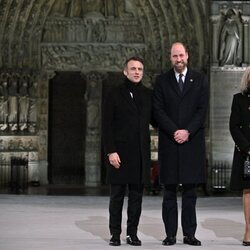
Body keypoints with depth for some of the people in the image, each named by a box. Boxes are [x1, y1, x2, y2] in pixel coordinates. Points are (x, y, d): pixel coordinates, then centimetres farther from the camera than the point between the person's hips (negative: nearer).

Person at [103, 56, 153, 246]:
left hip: (141, 153, 3)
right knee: (117, 195, 2)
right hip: (120, 152, -3)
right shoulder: (115, 94, 1)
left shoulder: (148, 95, 11)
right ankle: (115, 234, 8)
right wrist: (110, 151, -11)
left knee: (136, 195, 5)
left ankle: (132, 233, 11)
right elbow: (107, 126, -4)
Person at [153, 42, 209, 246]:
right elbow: (158, 110, 0)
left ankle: (189, 234, 6)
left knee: (190, 191, 2)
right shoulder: (162, 81, 7)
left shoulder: (200, 80, 8)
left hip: (192, 141, 0)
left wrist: (187, 131, -11)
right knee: (169, 191, 1)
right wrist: (174, 131, -11)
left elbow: (202, 109, 1)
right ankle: (170, 234, 4)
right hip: (169, 142, 0)